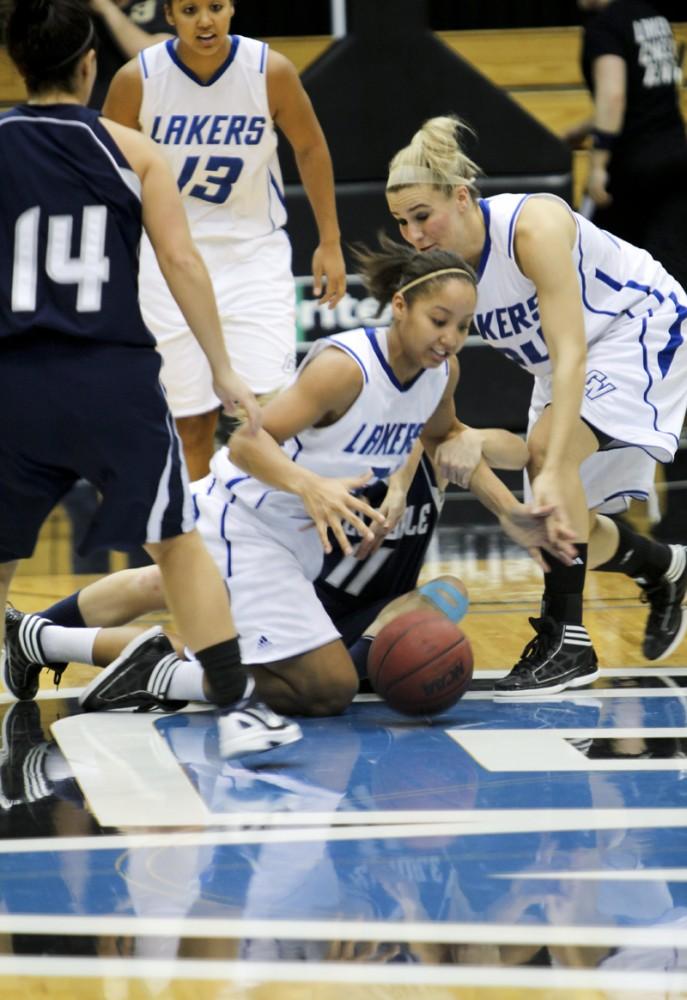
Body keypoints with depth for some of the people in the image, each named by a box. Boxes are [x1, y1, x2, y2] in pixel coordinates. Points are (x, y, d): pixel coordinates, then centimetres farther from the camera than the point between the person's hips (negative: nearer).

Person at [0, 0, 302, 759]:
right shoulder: (129, 150, 2)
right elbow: (180, 261, -2)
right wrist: (223, 370, 3)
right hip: (114, 382, 0)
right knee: (177, 541, 9)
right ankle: (237, 709, 2)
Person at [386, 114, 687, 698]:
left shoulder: (533, 226, -34)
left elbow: (570, 354, -39)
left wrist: (553, 470, -48)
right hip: (563, 362, 8)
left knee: (549, 448, -30)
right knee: (562, 532, 4)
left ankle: (566, 641, -24)